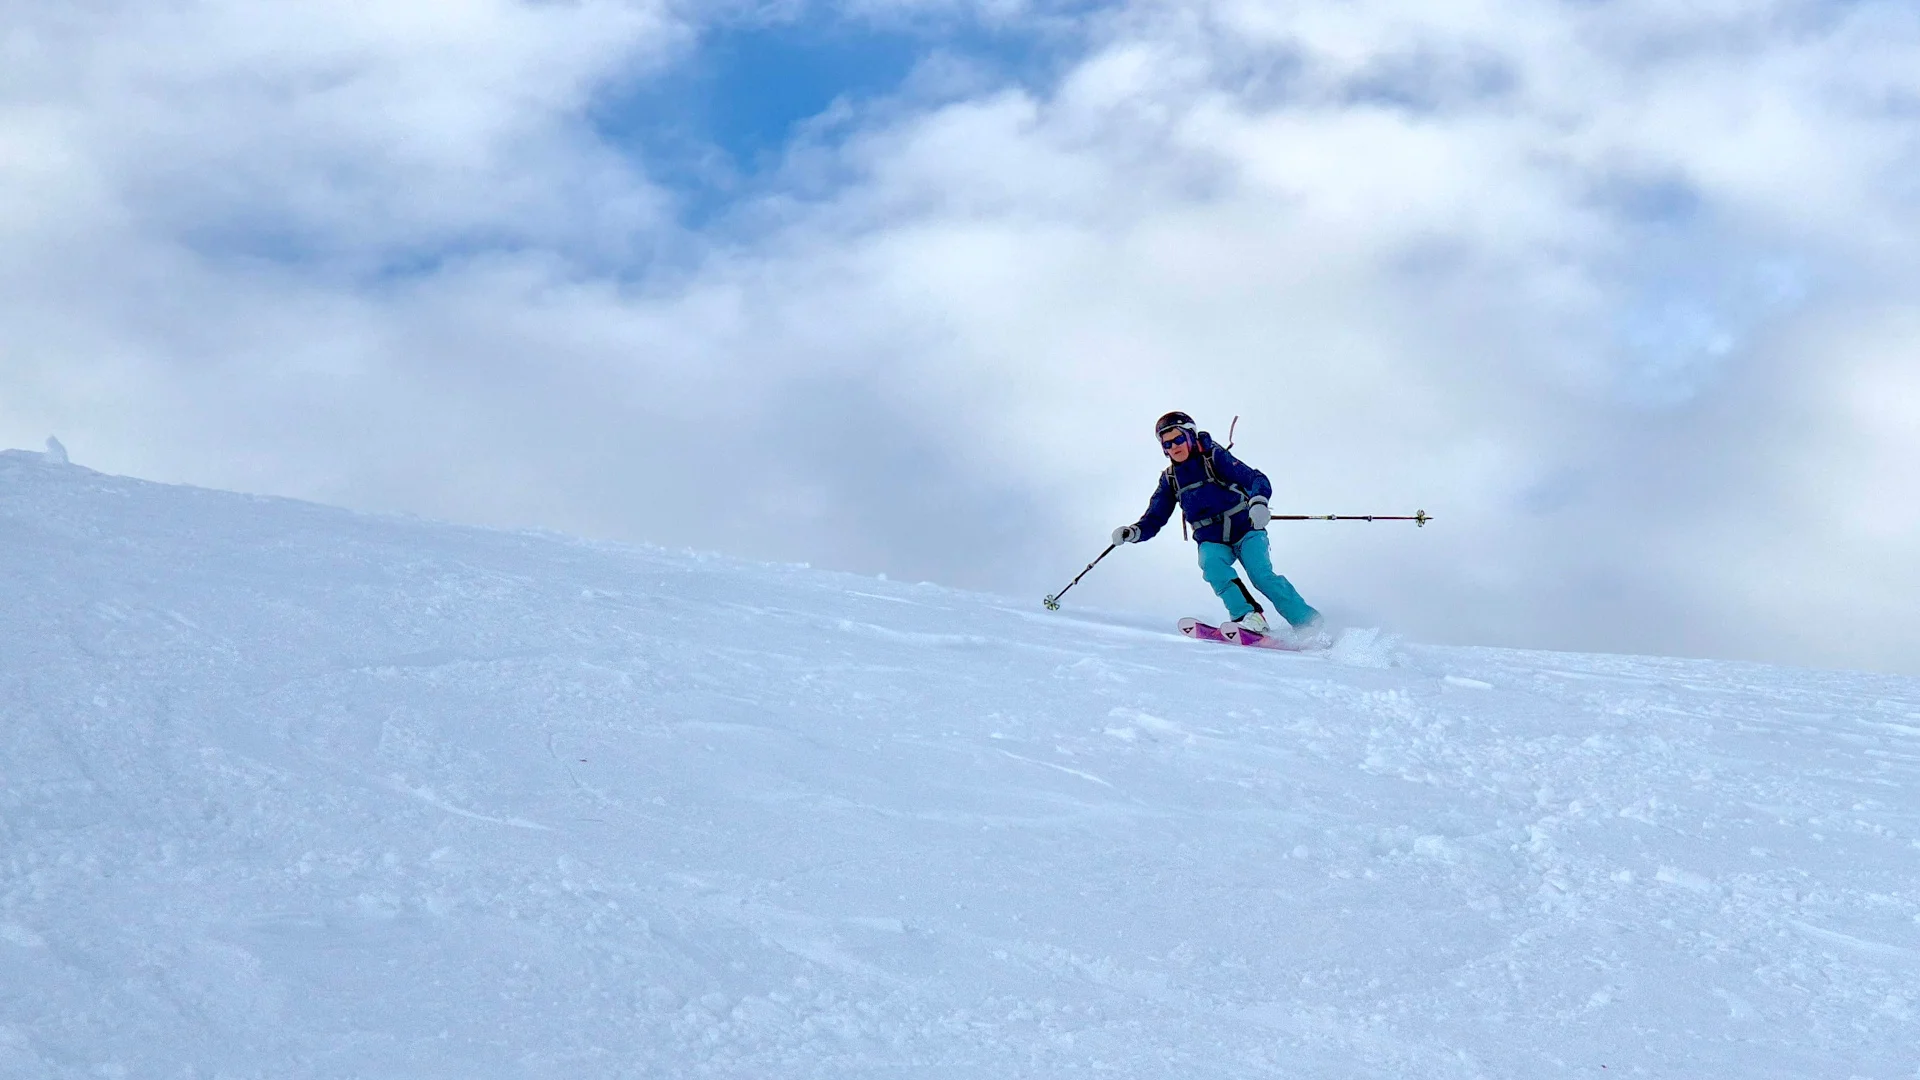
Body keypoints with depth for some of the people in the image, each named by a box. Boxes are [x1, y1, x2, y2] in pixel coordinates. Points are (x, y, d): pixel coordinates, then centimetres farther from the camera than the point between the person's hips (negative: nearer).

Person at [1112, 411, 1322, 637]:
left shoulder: (1215, 457, -8)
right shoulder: (1170, 479, 6)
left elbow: (1256, 479, -18)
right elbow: (1153, 520, 9)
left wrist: (1258, 502, -40)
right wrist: (1133, 532, -13)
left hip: (1245, 530, -4)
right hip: (1212, 541, 4)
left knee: (1261, 575, -23)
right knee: (1212, 564, -29)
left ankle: (1309, 624, -14)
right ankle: (1247, 617, -34)